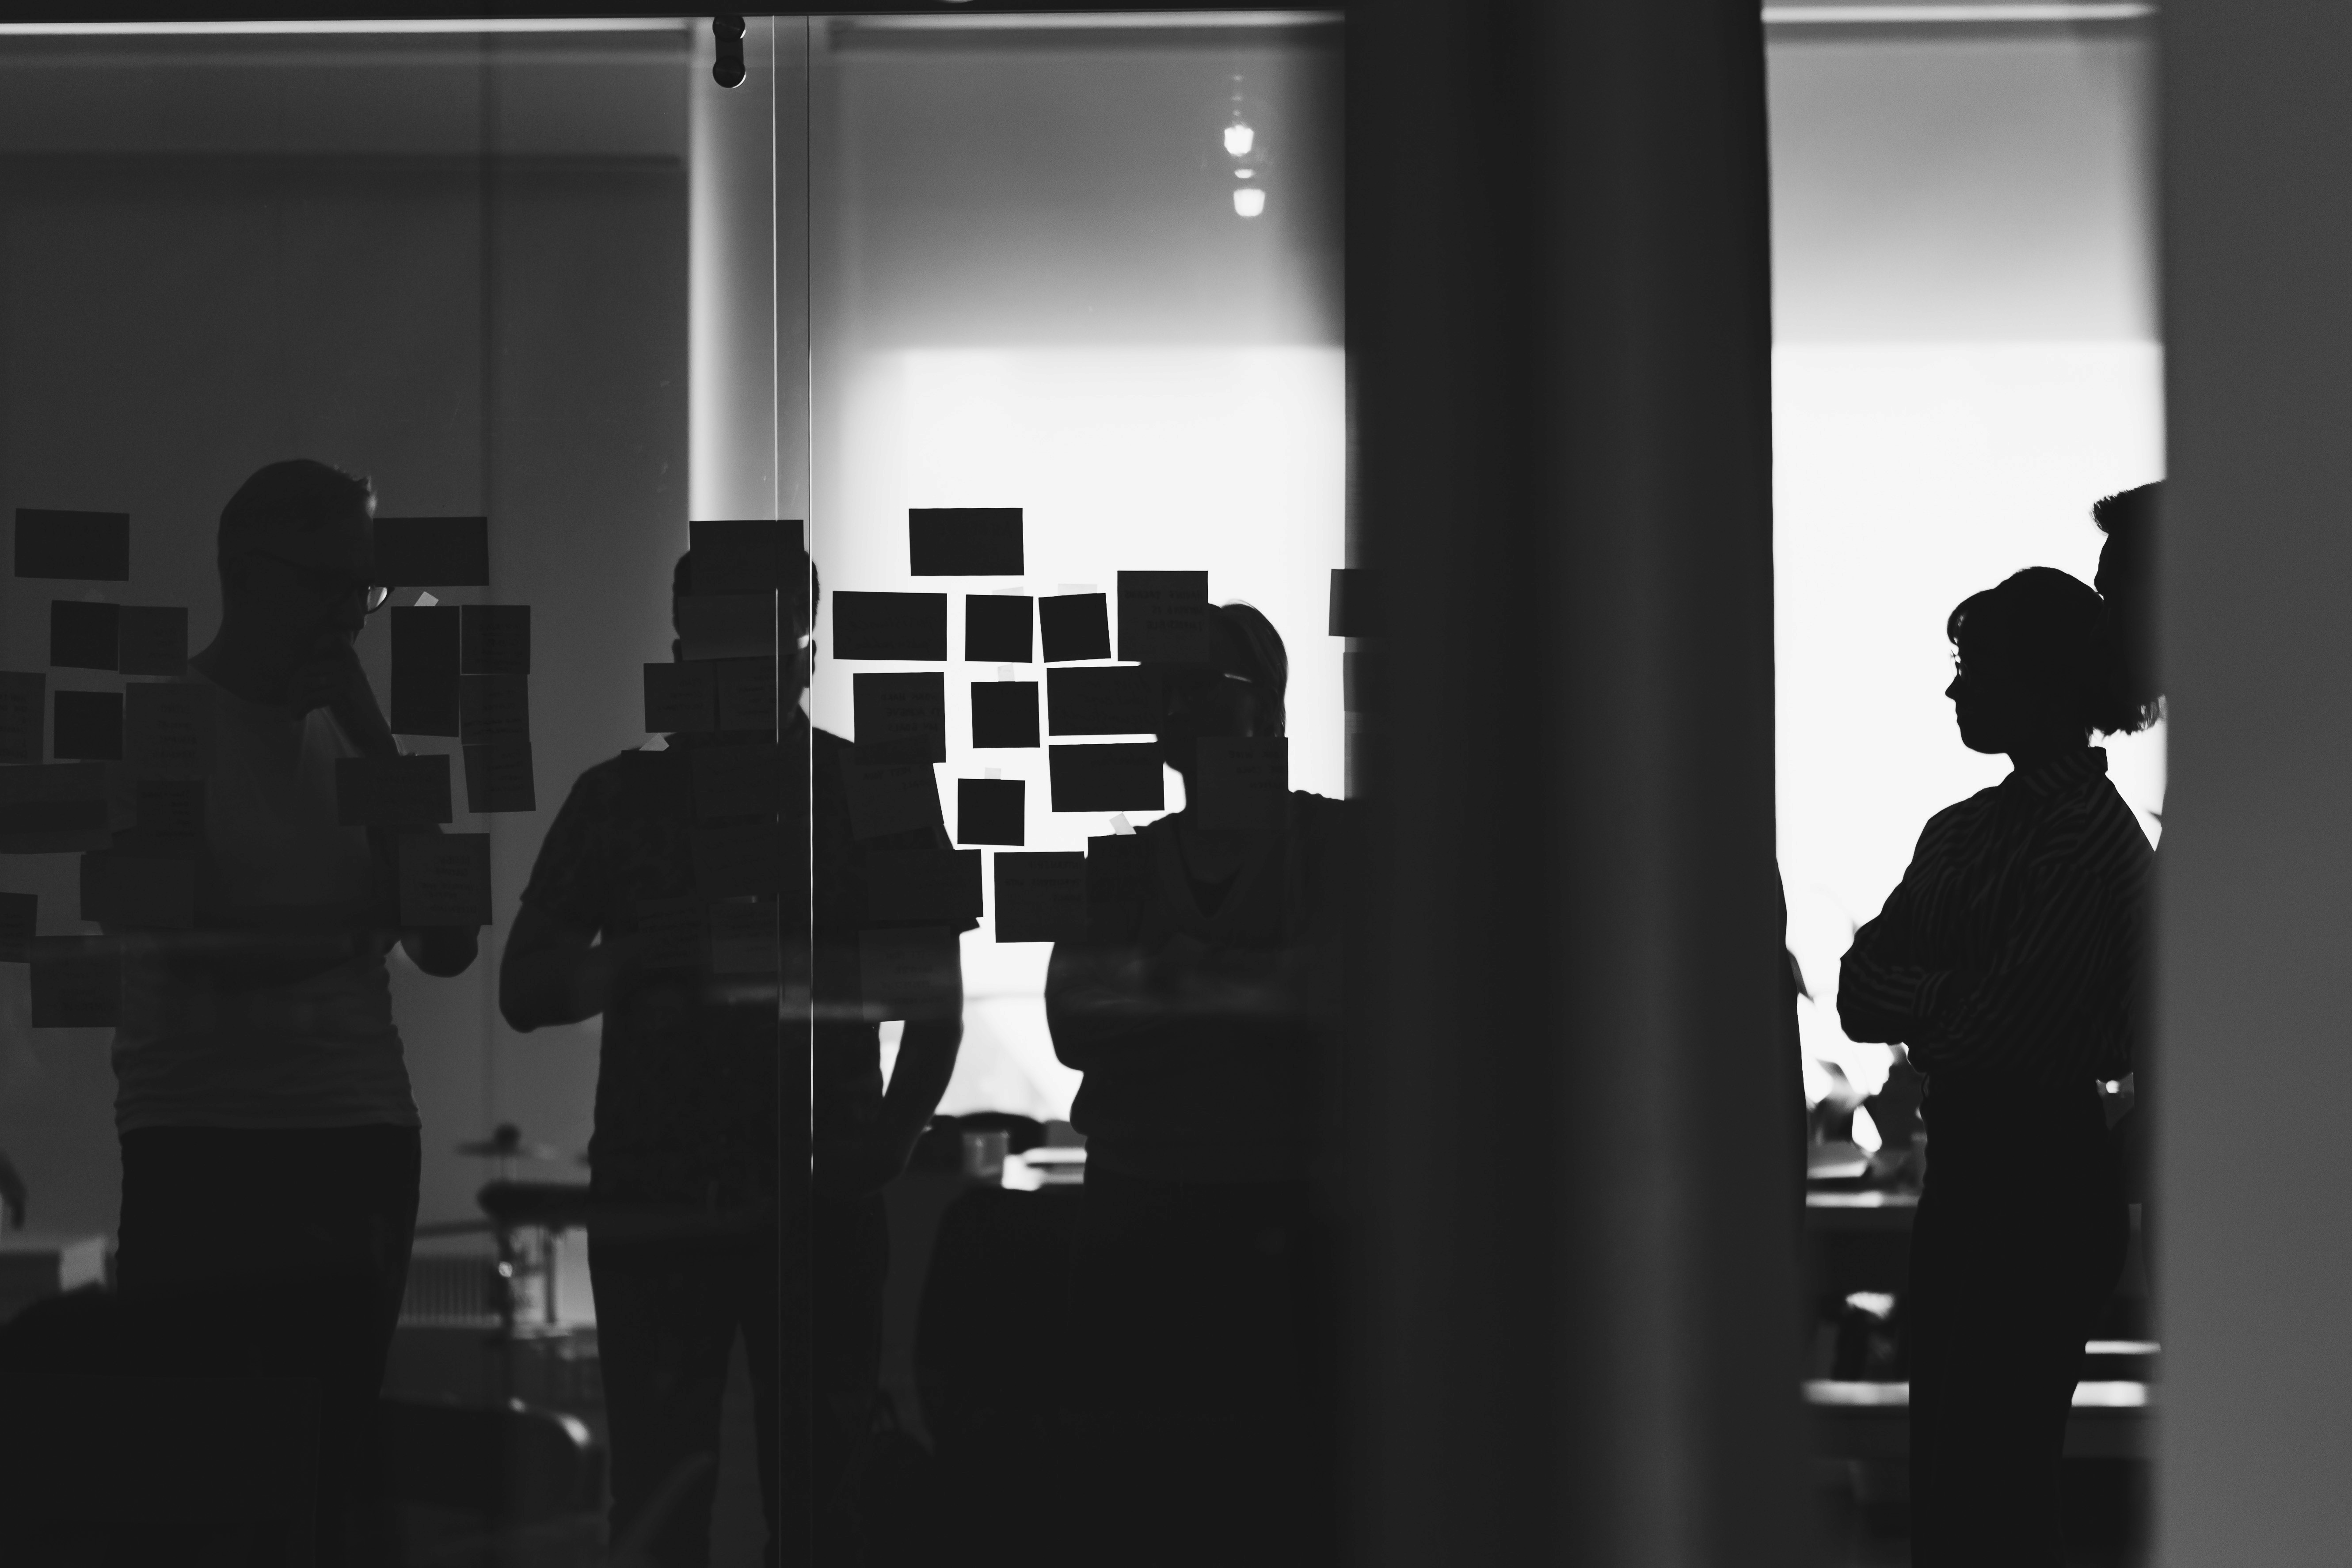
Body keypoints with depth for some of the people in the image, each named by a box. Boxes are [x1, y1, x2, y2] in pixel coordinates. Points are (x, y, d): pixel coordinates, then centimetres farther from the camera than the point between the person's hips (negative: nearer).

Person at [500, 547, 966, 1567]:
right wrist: (634, 959, -12)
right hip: (653, 1203, 1)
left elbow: (936, 1002, 8)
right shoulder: (620, 800, 10)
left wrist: (892, 1132, -9)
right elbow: (523, 992, 8)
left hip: (821, 1205, -1)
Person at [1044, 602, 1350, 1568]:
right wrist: (1255, 993, -8)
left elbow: (1328, 990, -6)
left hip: (1285, 1220, -2)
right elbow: (1073, 1024, 1)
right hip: (1136, 1211, 2)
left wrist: (1163, 978, -5)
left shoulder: (1331, 843, 8)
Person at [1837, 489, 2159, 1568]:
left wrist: (1914, 995, -2)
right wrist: (1958, 997, -11)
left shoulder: (2095, 842, -11)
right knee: (1943, 1470, 12)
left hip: (2043, 1183, -8)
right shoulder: (1965, 829, 14)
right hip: (1963, 1167, 8)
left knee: (1992, 1481, -4)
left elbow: (2007, 1022, -17)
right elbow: (1860, 991, 6)